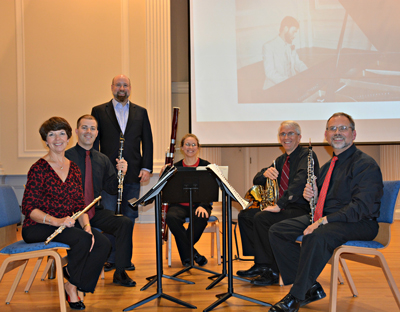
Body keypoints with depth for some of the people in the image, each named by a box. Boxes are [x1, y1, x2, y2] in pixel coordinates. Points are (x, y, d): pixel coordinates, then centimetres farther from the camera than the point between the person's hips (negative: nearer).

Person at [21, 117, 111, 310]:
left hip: (66, 223, 6)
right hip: (37, 228, -6)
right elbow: (28, 208, -13)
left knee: (103, 243, -19)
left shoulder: (73, 168, 10)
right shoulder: (39, 169, -8)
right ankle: (71, 286, -6)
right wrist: (56, 221, -27)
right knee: (82, 240, -31)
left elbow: (79, 205, 8)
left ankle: (74, 286, -3)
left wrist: (86, 227, -11)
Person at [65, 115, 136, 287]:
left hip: (96, 211, 5)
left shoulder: (102, 160, 14)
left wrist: (121, 173, -9)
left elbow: (111, 189, 11)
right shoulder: (66, 157, -3)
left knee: (125, 223, -19)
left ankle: (120, 273, -10)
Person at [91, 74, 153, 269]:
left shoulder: (141, 112, 11)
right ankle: (110, 258, 11)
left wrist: (147, 168, -1)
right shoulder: (99, 111, 5)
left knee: (129, 216, 7)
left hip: (133, 174, 2)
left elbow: (147, 142, 9)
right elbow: (93, 142, 3)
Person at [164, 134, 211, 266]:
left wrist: (202, 206, -20)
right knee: (171, 217, -33)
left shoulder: (206, 166, 5)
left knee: (200, 218, -35)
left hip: (199, 204, -1)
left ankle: (186, 254, -13)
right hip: (180, 205, 1)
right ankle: (193, 254, -24)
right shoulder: (175, 167, 9)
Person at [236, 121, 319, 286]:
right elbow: (256, 181, 15)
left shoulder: (307, 155, -9)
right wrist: (265, 173, -10)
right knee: (244, 215, 0)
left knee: (261, 218, -28)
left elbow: (299, 182, -26)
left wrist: (279, 205, -31)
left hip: (302, 209, -9)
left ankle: (272, 271, -16)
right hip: (284, 207, 9)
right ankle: (261, 263, 2)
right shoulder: (281, 160, 17)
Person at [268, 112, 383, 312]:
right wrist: (311, 195, -1)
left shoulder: (366, 165, -10)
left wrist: (325, 220, -28)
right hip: (325, 219, 9)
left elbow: (361, 207, -22)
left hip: (358, 223, -8)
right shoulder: (328, 166, 18)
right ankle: (311, 288, -5)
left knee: (317, 236, -39)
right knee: (277, 231, -5)